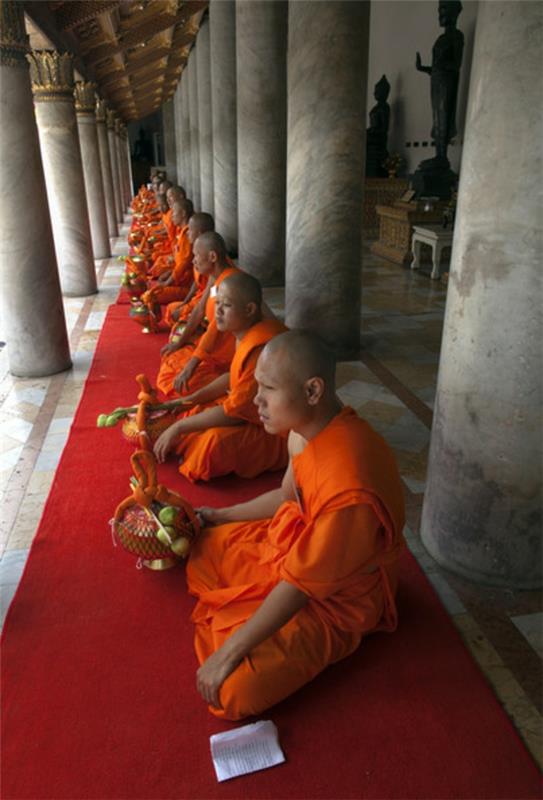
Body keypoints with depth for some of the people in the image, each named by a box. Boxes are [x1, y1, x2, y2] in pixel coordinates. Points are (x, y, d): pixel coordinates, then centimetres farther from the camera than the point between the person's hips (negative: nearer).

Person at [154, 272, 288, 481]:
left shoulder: (261, 349, -30)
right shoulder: (247, 333, 0)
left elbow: (234, 412, -25)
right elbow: (234, 377, 14)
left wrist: (178, 428, -17)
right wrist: (189, 400, 6)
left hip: (278, 434, -10)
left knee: (215, 443, -28)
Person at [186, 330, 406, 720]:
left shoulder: (348, 489, -38)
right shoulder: (308, 427, -11)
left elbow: (299, 584, -29)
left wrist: (230, 653, -22)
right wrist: (220, 516, 16)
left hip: (333, 597, -8)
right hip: (292, 544, 8)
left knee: (232, 689, -19)